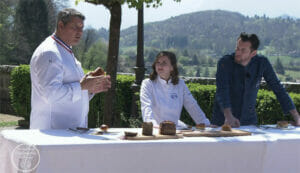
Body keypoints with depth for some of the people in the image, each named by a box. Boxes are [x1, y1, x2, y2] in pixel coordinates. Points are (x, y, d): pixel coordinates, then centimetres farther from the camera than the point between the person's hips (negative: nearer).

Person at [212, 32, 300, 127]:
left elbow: (278, 89, 2)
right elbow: (222, 91, -23)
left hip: (249, 120, 2)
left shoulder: (262, 63, -4)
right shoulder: (225, 62, -12)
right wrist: (229, 116, -40)